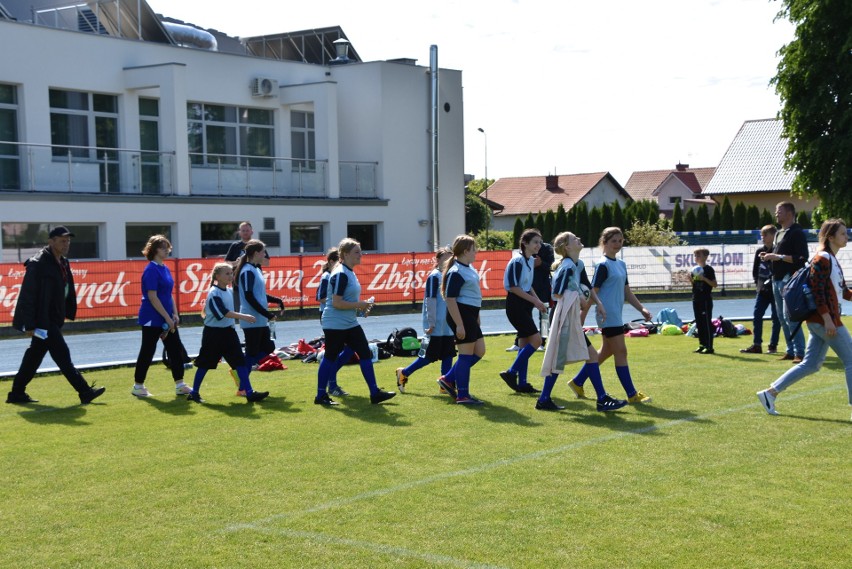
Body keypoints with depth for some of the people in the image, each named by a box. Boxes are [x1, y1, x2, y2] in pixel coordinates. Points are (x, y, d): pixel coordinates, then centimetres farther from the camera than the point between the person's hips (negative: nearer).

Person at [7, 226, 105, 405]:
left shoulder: (63, 263, 11)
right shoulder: (38, 264, -17)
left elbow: (67, 290, 19)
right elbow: (28, 296, -18)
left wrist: (69, 313, 12)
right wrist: (29, 324, -20)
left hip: (52, 320, 9)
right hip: (42, 320, -9)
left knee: (34, 355, 14)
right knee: (62, 355, -6)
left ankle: (17, 393, 23)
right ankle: (85, 392, -4)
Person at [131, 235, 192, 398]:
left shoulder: (165, 268, 11)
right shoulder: (151, 270, -15)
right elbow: (152, 297, -20)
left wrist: (175, 314, 7)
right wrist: (167, 317, -19)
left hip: (167, 318, 9)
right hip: (152, 319, -9)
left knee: (176, 349, 6)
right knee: (147, 352, 1)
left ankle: (180, 385, 10)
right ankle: (138, 386, 13)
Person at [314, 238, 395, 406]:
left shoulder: (350, 272, 12)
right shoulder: (340, 274, -19)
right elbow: (337, 303, -24)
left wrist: (362, 306, 7)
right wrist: (359, 305, -18)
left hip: (350, 323, 9)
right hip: (335, 325, -9)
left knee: (365, 353, 5)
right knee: (330, 357, 1)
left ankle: (374, 393, 8)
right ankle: (321, 396, 13)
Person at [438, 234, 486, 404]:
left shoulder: (469, 268, 13)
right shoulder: (456, 272, -17)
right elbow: (450, 299, -21)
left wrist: (476, 317, 27)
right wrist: (459, 325, -23)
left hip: (471, 316, 10)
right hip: (461, 315, -10)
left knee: (479, 351, 13)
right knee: (466, 354, -4)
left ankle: (448, 379, 21)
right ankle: (462, 396, 5)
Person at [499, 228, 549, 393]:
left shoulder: (531, 260, 12)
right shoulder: (517, 261, -15)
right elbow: (513, 287, -19)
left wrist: (538, 301, 9)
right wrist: (534, 300, -16)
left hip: (525, 306, 9)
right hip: (515, 304, -9)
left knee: (525, 343, 8)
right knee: (536, 339, -13)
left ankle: (522, 384, 12)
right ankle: (511, 373, -4)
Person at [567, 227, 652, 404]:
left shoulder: (621, 264, 15)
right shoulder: (603, 265, -11)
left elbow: (626, 291, 20)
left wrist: (642, 309, 13)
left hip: (616, 315, 9)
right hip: (608, 315, -9)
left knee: (606, 352, 15)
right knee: (621, 351, -5)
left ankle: (577, 382, 25)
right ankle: (632, 394, 0)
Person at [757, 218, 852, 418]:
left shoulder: (832, 260, 18)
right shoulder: (822, 259, -13)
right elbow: (817, 291, -20)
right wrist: (828, 319, -23)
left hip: (819, 321, 10)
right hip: (824, 319, -10)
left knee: (810, 365, 10)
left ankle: (770, 393, 10)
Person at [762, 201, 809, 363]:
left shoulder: (797, 233, -10)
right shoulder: (779, 233, 19)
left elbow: (802, 258, -18)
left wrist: (779, 257, -20)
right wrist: (769, 257, 8)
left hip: (789, 280, -10)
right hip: (777, 280, 10)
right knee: (782, 317, 10)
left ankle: (799, 352, -10)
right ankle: (791, 350, 16)